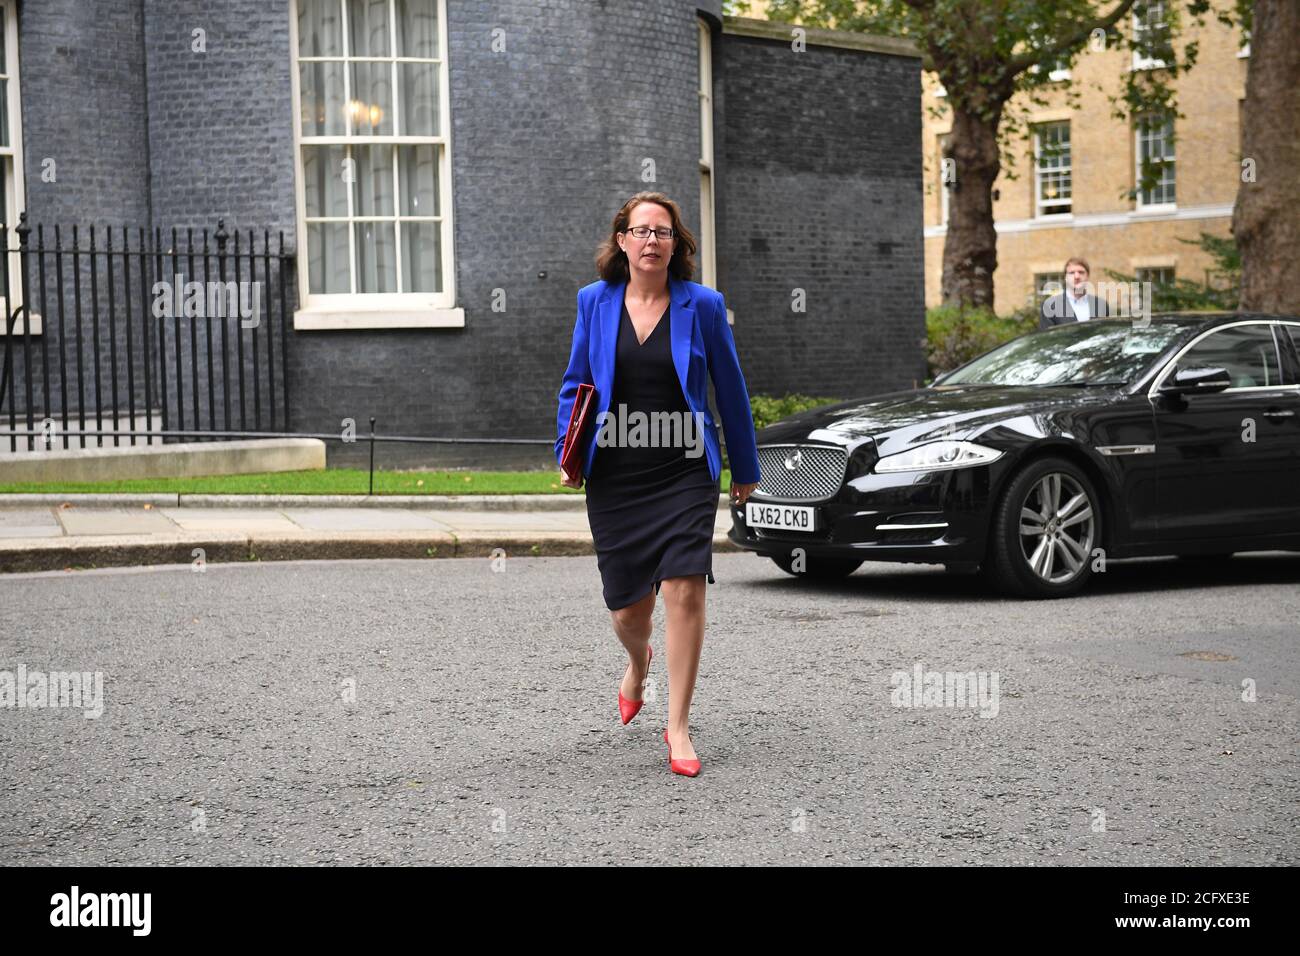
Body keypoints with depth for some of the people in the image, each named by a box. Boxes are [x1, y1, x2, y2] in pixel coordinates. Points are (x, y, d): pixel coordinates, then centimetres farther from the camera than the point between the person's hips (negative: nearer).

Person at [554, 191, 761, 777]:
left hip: (684, 472, -2)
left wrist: (745, 468, 11)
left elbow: (730, 390, 7)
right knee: (628, 605, 7)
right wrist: (568, 455, 3)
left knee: (684, 591, -14)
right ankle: (637, 663, 45)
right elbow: (575, 384, 13)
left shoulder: (701, 305, -1)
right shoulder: (594, 302, 4)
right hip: (615, 476, 2)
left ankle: (678, 727, -2)